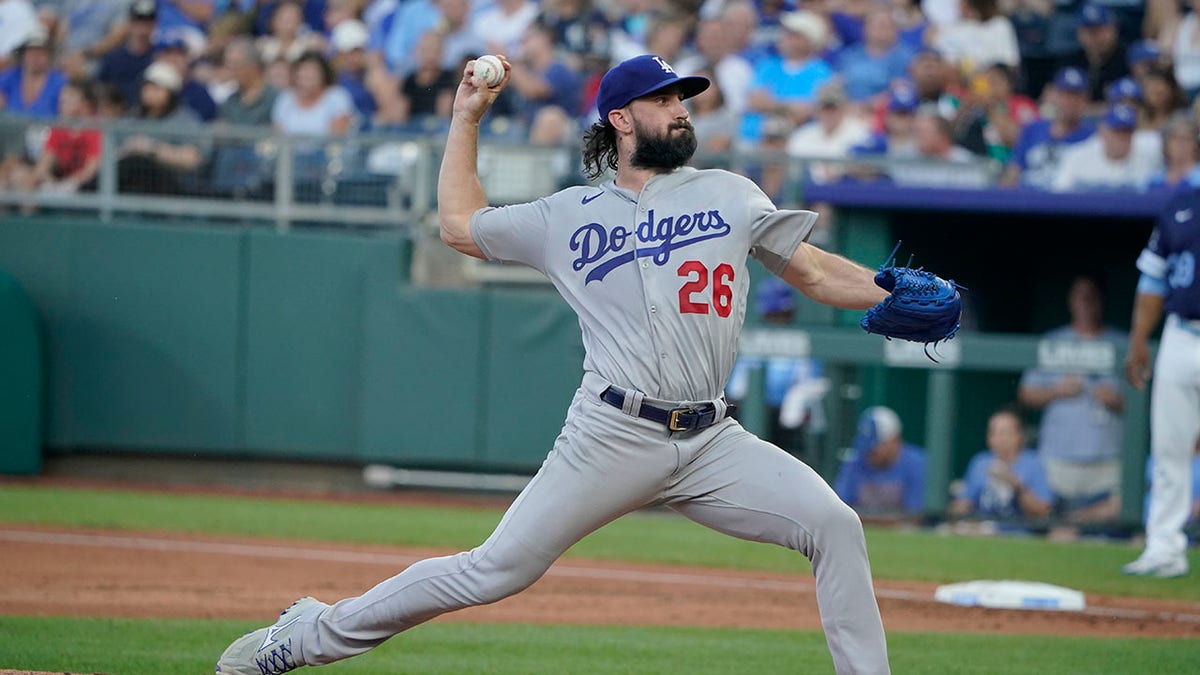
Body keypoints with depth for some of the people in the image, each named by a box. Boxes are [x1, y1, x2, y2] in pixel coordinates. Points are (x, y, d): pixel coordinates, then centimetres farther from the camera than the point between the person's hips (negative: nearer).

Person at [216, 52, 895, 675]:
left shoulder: (728, 195, 13)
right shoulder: (568, 215, 12)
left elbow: (817, 272, 11)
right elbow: (460, 223, 24)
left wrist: (900, 295, -5)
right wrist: (467, 117, 25)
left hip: (711, 442, 2)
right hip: (613, 436, -2)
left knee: (835, 526, -16)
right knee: (498, 569, -8)